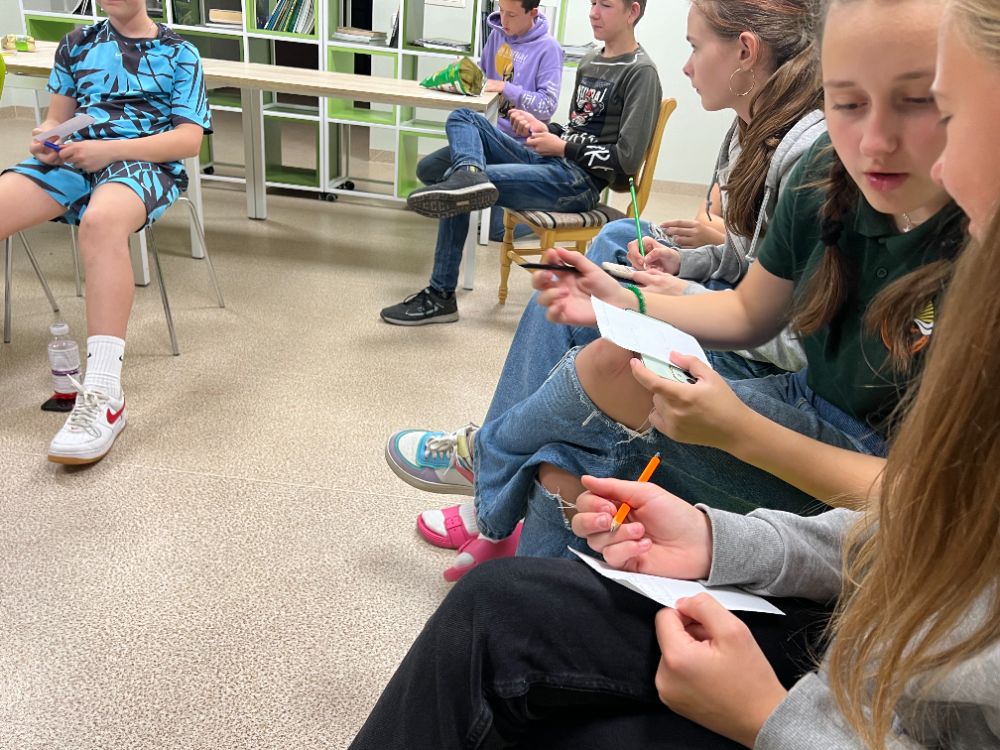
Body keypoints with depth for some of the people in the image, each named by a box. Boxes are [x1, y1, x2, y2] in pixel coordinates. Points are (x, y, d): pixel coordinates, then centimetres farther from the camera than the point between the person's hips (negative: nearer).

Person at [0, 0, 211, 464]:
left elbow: (189, 139, 0)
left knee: (101, 221, -40)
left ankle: (103, 397, -45)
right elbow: (57, 117, 23)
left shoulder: (179, 55, 11)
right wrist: (47, 139, -3)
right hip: (73, 157, 5)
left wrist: (110, 149, -13)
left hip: (144, 163, -4)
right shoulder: (77, 44, 23)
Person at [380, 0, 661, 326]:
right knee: (462, 118, -4)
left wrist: (562, 147, -10)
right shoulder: (590, 62, 20)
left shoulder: (640, 72, -6)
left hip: (579, 181, -9)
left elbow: (627, 159, -15)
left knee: (461, 192, -19)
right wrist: (545, 129, 5)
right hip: (550, 161, 9)